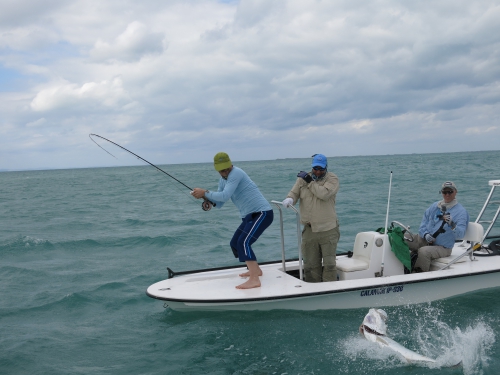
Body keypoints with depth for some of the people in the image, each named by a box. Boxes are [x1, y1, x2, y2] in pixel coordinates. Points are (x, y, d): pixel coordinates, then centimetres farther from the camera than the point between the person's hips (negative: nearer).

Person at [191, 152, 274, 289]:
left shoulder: (236, 173, -16)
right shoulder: (223, 180, 13)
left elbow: (224, 196, -26)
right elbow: (219, 203, 13)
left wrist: (205, 193, -18)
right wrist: (207, 199, -7)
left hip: (262, 213, -10)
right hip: (250, 216, 10)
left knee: (243, 243, -24)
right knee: (235, 244, 19)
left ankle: (254, 280, -28)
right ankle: (256, 270, 34)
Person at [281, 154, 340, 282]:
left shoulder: (332, 179, -3)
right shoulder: (303, 178, 9)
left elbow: (324, 193, -20)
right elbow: (294, 192, 2)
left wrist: (310, 182, -11)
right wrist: (289, 199, -21)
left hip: (328, 230, -3)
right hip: (309, 230, 3)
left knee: (329, 264, -1)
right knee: (311, 265, 9)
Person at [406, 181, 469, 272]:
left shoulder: (461, 212, -5)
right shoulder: (434, 206, 13)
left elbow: (460, 235, -17)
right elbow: (423, 223, 13)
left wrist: (452, 224, -36)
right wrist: (425, 234, -8)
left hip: (442, 247, -6)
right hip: (424, 240, 6)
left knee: (423, 251, -37)